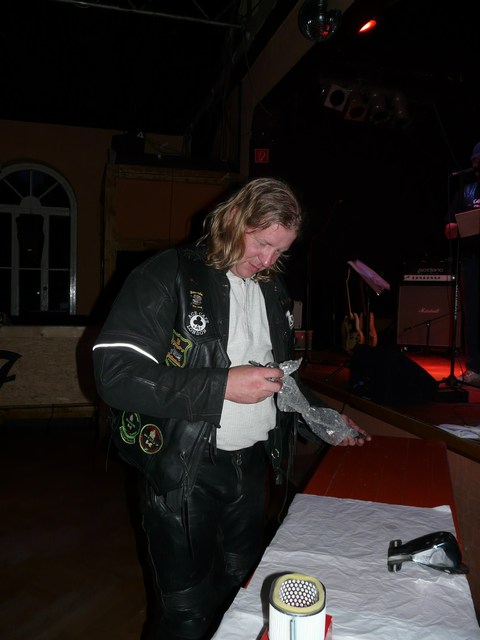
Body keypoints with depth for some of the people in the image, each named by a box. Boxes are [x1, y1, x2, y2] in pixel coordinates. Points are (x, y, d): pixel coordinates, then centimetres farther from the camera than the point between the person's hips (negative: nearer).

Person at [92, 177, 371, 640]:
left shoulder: (272, 290, 9)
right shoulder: (169, 275, -13)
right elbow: (115, 374, -22)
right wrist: (221, 386, -24)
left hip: (252, 464, 6)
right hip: (182, 471, -6)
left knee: (242, 592, 20)